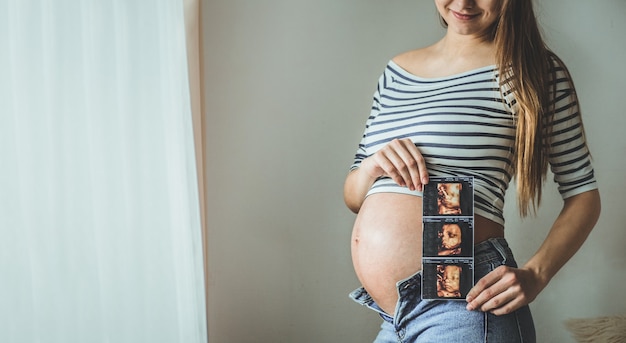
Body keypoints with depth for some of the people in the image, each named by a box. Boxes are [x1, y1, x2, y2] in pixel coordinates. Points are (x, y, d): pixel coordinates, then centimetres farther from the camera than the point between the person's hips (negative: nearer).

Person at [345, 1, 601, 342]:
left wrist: (534, 274, -15)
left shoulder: (534, 69, -1)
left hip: (464, 308, -5)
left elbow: (583, 194, 0)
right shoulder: (397, 71, 12)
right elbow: (353, 197, 15)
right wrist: (370, 168, -7)